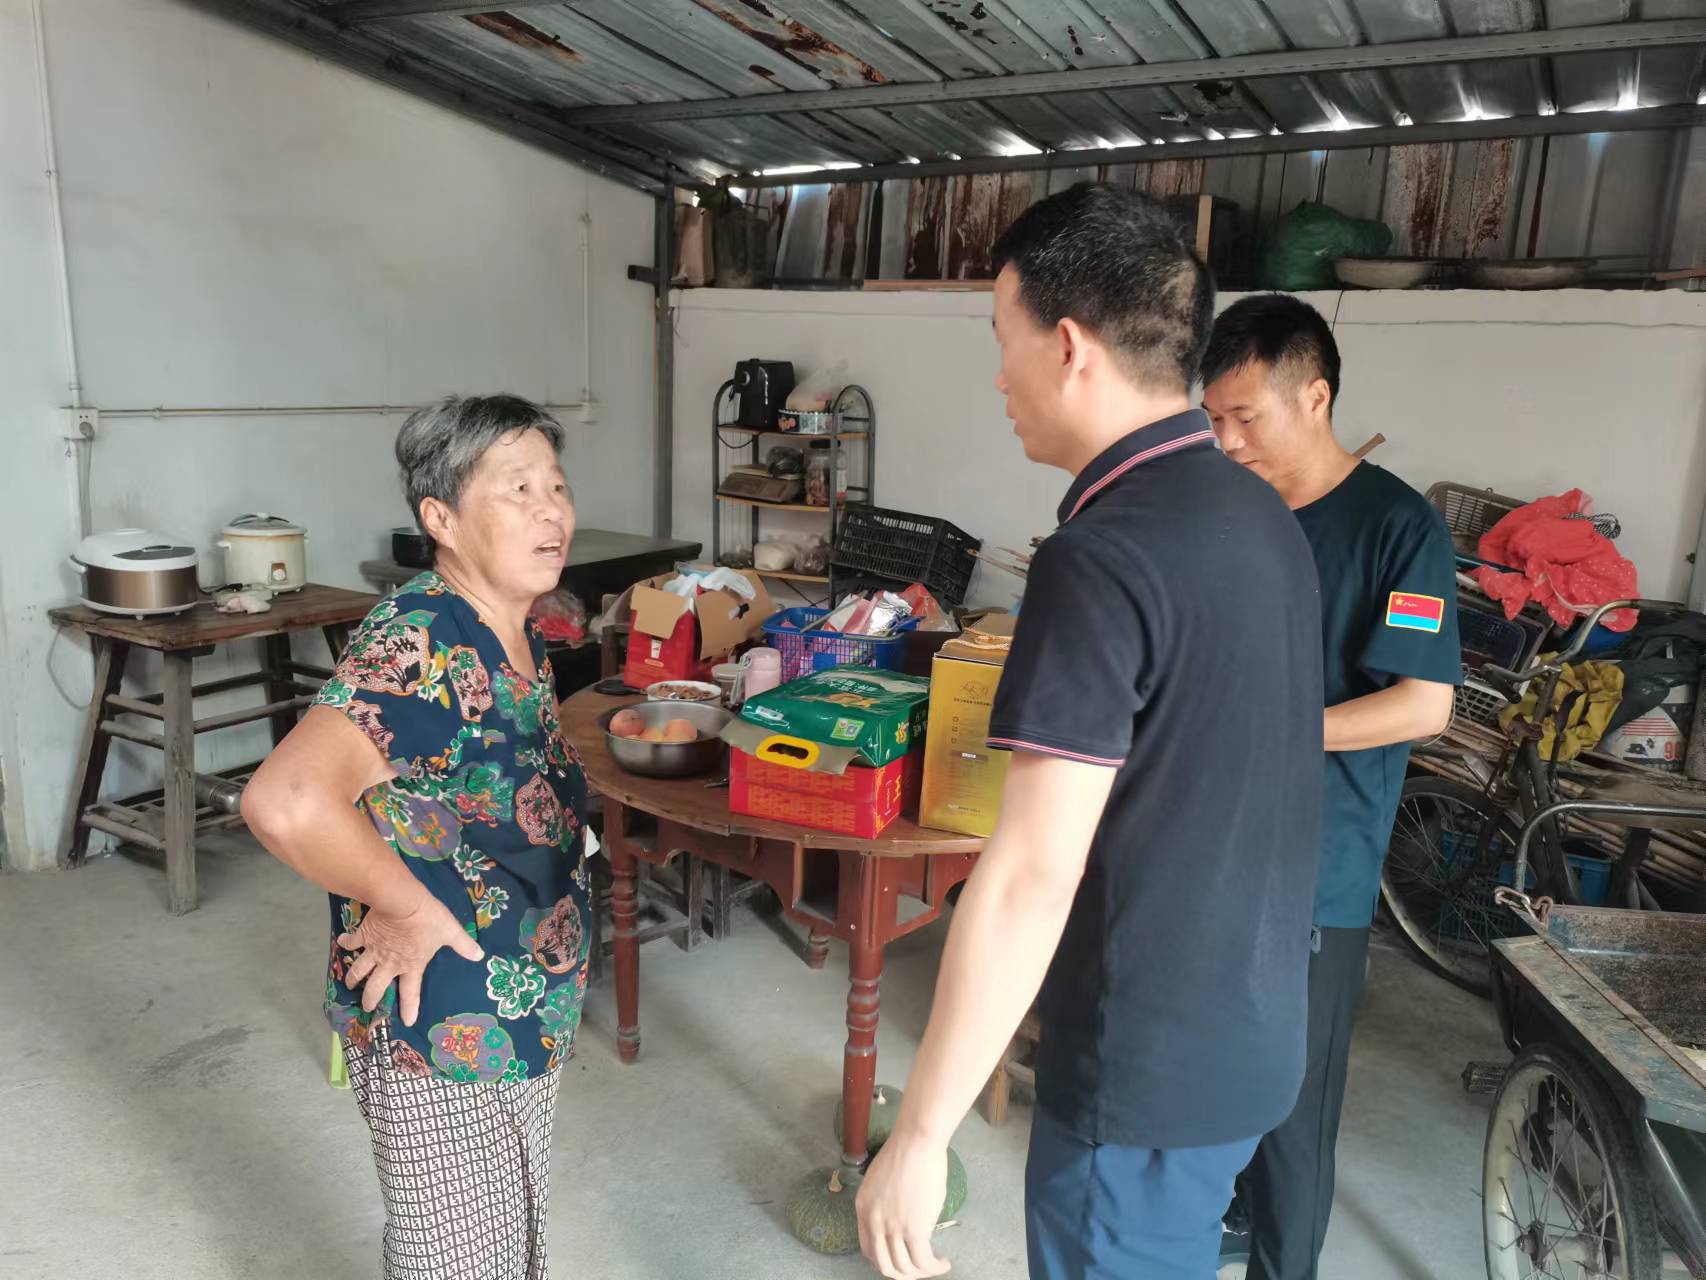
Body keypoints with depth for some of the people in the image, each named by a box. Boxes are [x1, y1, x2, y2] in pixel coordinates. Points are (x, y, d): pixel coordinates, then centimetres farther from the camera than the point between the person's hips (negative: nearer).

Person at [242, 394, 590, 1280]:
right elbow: (284, 803, -42)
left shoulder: (520, 641, 1)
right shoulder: (417, 648, -27)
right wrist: (411, 910, -29)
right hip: (437, 1035, -8)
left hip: (533, 1020, 8)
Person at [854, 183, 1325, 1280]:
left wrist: (920, 1132, -20)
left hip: (1149, 1067, -8)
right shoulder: (1261, 515, 3)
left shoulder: (1104, 559, -26)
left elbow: (1032, 875, -28)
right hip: (1250, 1029, 8)